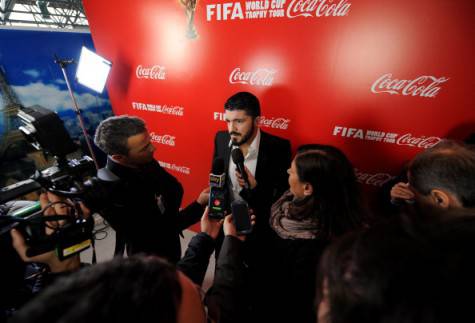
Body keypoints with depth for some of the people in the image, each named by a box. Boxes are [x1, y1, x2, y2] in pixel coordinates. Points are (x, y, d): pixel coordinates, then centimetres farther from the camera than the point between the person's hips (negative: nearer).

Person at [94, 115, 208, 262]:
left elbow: (175, 189, -4)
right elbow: (159, 232, -29)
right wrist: (200, 204, -30)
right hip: (151, 256, -6)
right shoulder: (115, 193, -36)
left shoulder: (144, 160, -17)